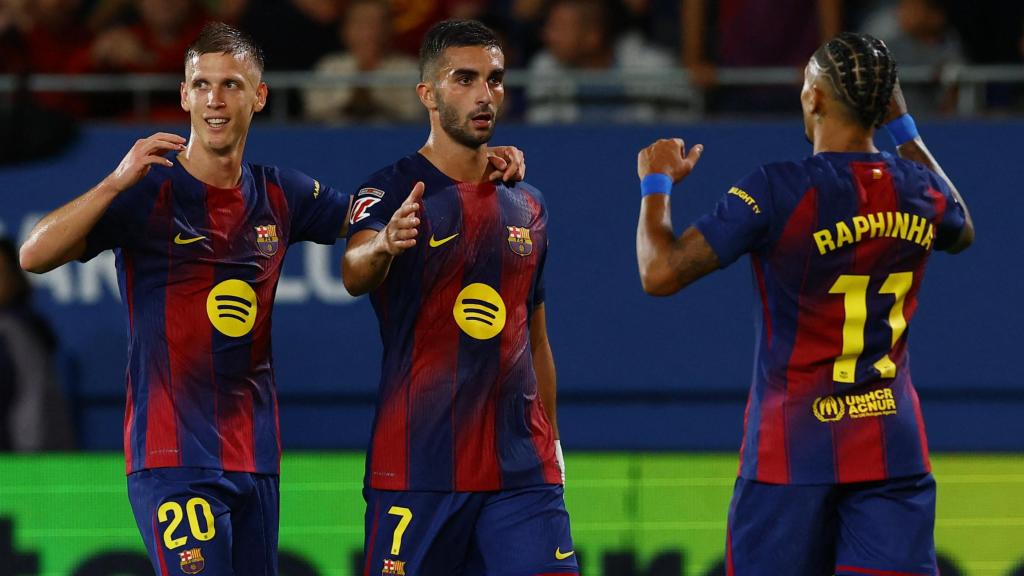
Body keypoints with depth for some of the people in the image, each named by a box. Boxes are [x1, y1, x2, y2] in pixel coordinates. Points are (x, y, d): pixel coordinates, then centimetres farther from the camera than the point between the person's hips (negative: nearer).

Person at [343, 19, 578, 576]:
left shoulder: (527, 206, 14)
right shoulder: (392, 191, -3)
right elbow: (354, 273, -23)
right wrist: (383, 245, -46)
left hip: (521, 468, 4)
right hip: (416, 467, -4)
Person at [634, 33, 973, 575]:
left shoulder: (776, 190, -13)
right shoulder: (921, 191, 3)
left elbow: (660, 273, -13)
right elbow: (962, 231, 30)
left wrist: (657, 183, 4)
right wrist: (904, 129, 32)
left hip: (790, 452, -4)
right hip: (894, 449, 4)